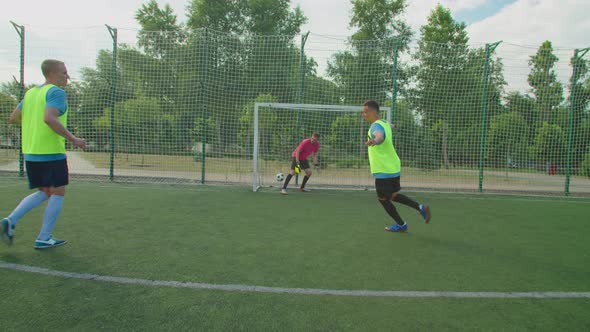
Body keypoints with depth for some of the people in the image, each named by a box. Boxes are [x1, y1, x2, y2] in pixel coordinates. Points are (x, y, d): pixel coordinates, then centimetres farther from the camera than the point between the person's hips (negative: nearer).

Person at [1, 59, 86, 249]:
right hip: (51, 153, -8)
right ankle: (44, 239, 7)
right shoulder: (56, 92, -11)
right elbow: (49, 118, -26)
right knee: (58, 193, 4)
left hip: (30, 153, 8)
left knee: (44, 192, 19)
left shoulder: (30, 93, 15)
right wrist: (72, 139, -21)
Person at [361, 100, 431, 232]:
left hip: (384, 171, -9)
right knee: (392, 195, 20)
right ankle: (421, 207, 13)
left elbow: (380, 135, -45)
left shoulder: (376, 126, -20)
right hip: (393, 168, 9)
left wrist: (375, 141, -69)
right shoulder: (384, 123, 10)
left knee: (383, 198, 8)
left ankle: (400, 225, 22)